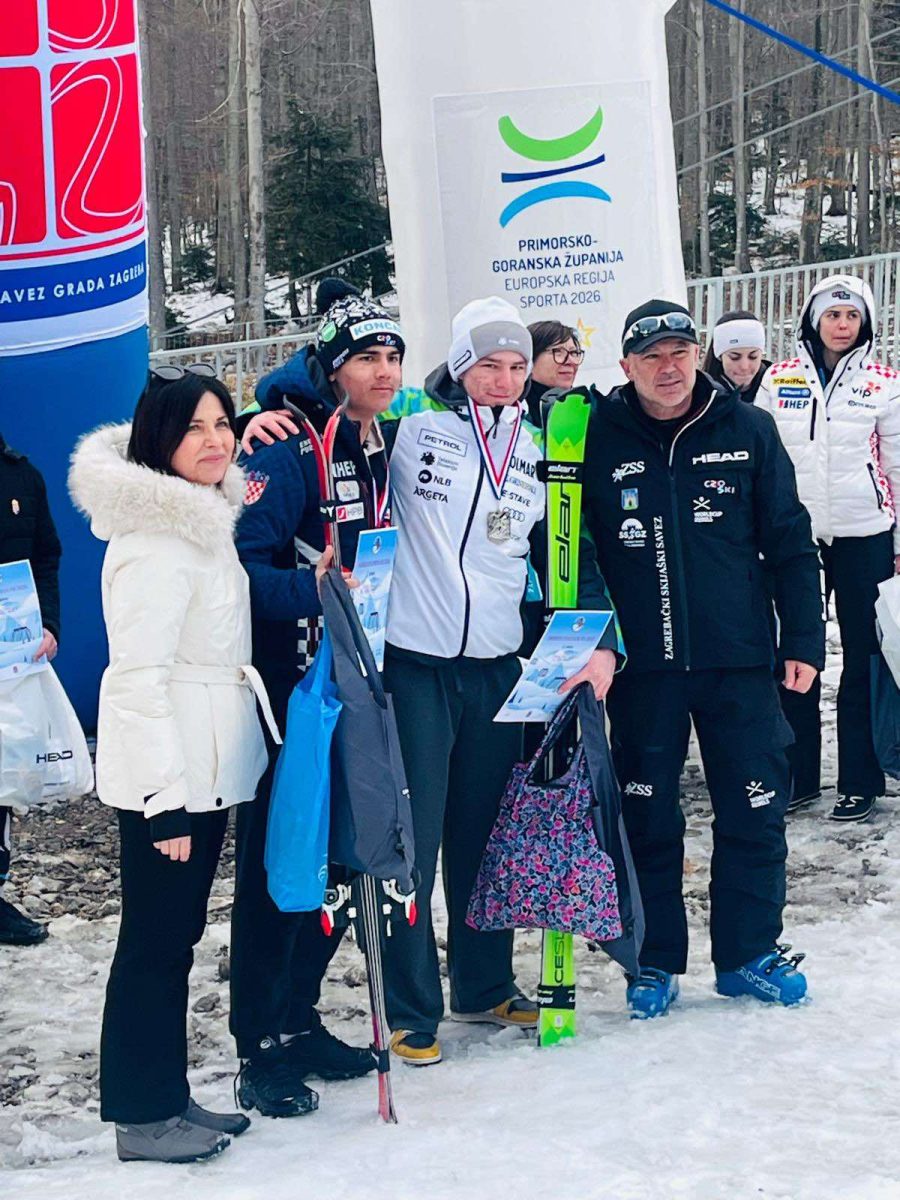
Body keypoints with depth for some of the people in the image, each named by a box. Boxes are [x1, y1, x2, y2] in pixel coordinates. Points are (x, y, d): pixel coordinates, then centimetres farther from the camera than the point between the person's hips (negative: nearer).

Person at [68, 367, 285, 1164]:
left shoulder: (207, 520, 12)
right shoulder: (155, 538, -18)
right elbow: (139, 673, -22)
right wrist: (165, 798, -23)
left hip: (206, 766, 9)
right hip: (167, 773, -9)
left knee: (179, 933, 15)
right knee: (155, 938, 0)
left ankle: (169, 1097, 25)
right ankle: (142, 1117, 10)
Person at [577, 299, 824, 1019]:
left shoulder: (748, 430, 1)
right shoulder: (598, 438, -2)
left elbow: (789, 540, 3)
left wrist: (804, 640, 0)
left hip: (739, 660, 1)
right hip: (642, 664, -1)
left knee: (754, 813, 6)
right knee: (648, 818, 8)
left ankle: (749, 953, 22)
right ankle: (655, 963, 21)